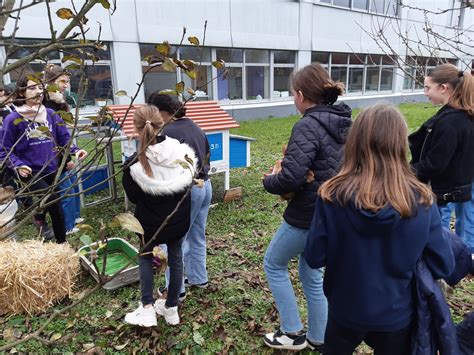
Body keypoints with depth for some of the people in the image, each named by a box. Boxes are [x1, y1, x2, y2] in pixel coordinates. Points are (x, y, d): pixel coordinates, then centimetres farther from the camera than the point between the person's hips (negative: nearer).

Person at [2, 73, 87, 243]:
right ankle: (39, 217, 7)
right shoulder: (13, 119, -8)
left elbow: (64, 139, 3)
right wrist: (18, 165, -21)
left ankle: (62, 243, 36)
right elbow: (7, 149, -4)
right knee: (53, 198, -25)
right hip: (30, 172, -4)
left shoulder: (51, 115, 2)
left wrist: (75, 150, -17)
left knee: (57, 210, 15)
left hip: (52, 170, 4)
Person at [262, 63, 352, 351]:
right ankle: (318, 339, 37)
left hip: (308, 215, -8)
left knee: (274, 264, 15)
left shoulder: (308, 126, -22)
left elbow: (290, 178, -29)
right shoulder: (342, 122, 5)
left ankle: (293, 333, 25)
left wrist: (269, 180, -8)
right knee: (311, 272, 23)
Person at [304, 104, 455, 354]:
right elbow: (443, 266, -10)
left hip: (346, 310, 0)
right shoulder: (421, 201, -20)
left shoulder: (333, 196, -23)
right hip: (398, 314, 1)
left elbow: (314, 258, -15)